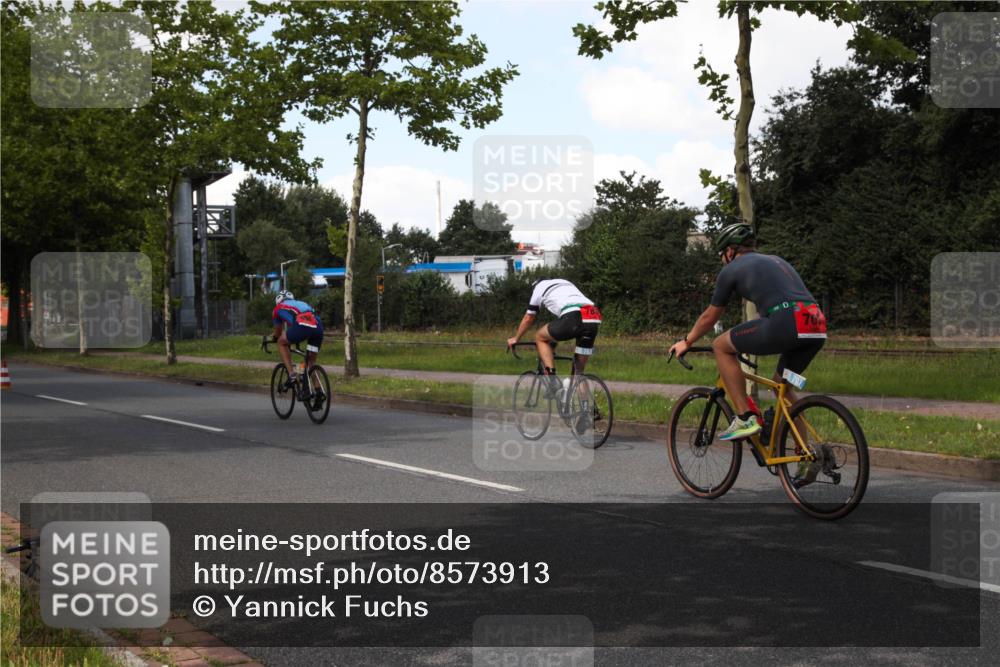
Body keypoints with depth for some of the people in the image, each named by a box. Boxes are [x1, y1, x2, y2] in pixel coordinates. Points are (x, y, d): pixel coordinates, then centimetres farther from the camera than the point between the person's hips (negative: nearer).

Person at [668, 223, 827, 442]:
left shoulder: (731, 270, 15)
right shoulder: (776, 261, 34)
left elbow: (709, 317, 24)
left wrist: (686, 343, 42)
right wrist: (750, 343, 60)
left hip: (785, 323, -7)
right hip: (818, 328, 7)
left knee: (721, 346, 11)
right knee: (781, 383, 27)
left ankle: (745, 419, 6)